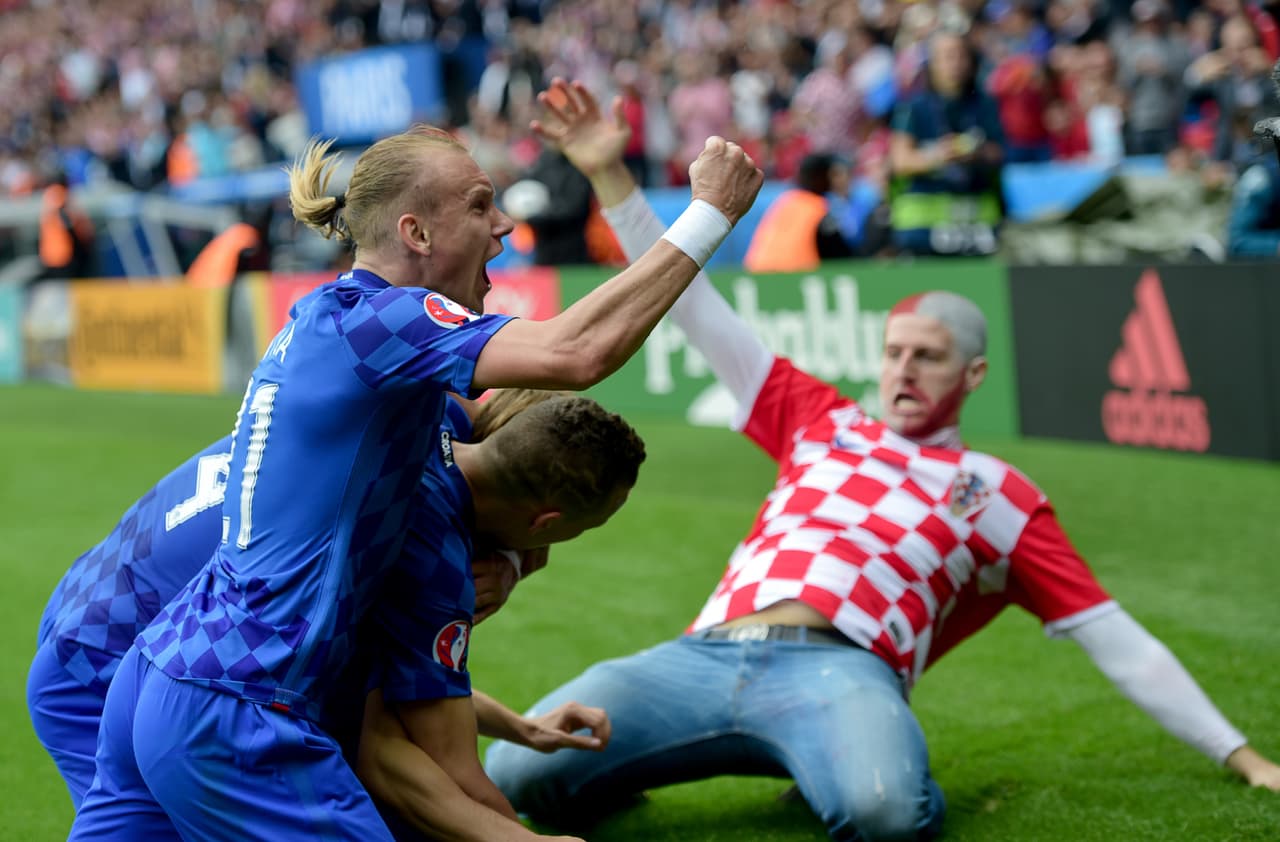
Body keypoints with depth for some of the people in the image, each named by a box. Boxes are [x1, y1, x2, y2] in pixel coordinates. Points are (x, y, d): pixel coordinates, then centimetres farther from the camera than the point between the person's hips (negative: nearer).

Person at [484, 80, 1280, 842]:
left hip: (840, 669, -3)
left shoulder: (1000, 496, 19)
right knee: (519, 771, -18)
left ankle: (864, 771, -3)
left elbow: (1117, 642, 16)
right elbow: (696, 309, 27)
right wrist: (610, 175, 21)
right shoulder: (822, 423, 28)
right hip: (702, 655, 3)